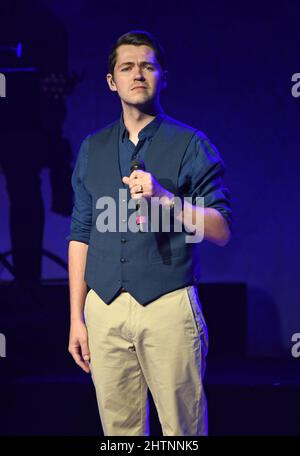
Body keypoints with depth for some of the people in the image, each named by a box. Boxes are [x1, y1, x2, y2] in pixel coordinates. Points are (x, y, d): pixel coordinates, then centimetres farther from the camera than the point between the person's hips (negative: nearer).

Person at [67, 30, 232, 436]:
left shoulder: (191, 145, 2)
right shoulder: (92, 148, 13)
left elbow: (221, 231, -4)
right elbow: (81, 234, 12)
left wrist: (165, 197, -19)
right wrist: (76, 317, 8)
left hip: (168, 307, -3)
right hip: (104, 310, 3)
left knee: (183, 429, 0)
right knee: (118, 429, 7)